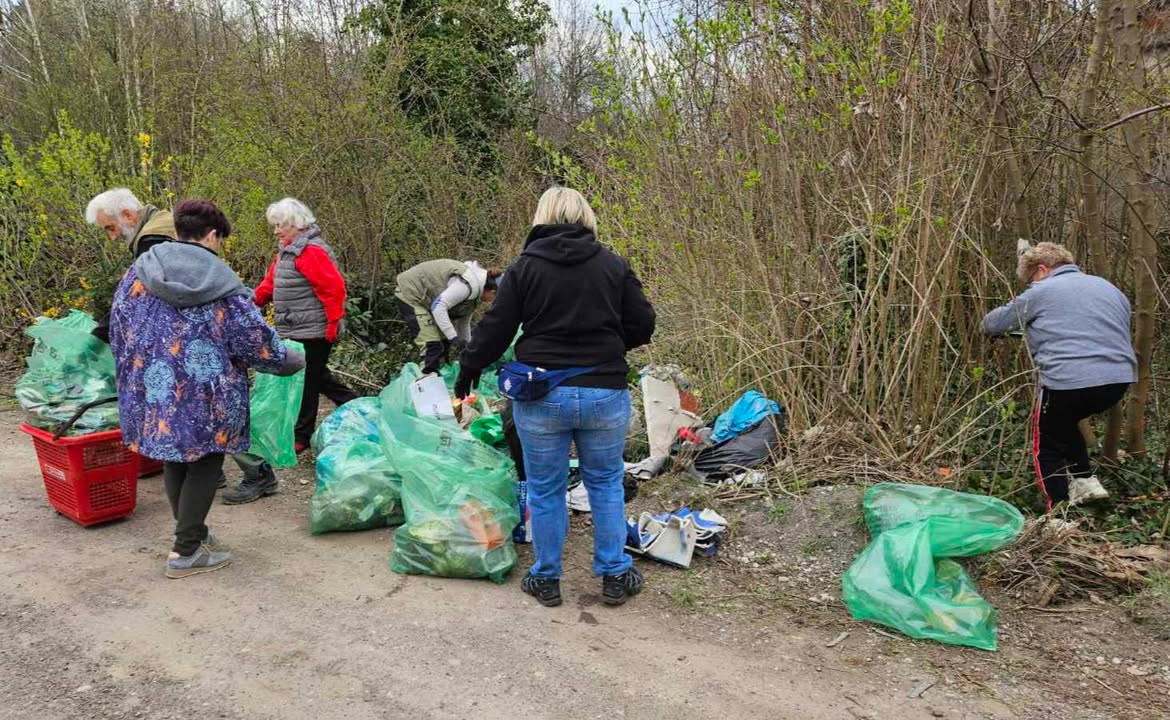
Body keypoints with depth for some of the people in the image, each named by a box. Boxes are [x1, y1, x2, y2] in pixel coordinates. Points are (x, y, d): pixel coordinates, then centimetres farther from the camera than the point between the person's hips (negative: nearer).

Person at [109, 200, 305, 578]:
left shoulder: (141, 269, 5)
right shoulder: (220, 281, -7)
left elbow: (119, 323, 10)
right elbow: (256, 338, -4)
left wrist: (134, 369, 23)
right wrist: (293, 361, 12)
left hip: (155, 390, 5)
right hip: (203, 393, -5)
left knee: (174, 459, 20)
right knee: (204, 464, 7)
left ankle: (191, 532, 33)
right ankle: (186, 552, 7)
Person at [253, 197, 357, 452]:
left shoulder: (312, 251, -16)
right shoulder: (287, 250, 15)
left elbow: (334, 288, -21)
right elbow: (271, 284, 18)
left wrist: (333, 324, -19)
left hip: (313, 332, -10)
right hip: (297, 330, 10)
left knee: (306, 382, 1)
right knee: (317, 377, 16)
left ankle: (301, 436, 11)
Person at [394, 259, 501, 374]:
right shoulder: (469, 284, -27)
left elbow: (464, 322, 14)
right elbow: (438, 306, -32)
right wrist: (454, 337, -32)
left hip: (423, 298, 10)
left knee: (444, 339, 12)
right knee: (432, 343, -16)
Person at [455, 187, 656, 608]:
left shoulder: (525, 267, -2)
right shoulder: (613, 265, 2)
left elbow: (496, 328, -2)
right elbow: (642, 325, 2)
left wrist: (468, 370, 13)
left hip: (541, 398, -1)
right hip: (604, 394, 1)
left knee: (545, 491, 12)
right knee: (606, 484, 17)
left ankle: (546, 580, 24)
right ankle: (615, 576, 23)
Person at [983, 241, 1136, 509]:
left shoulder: (1041, 293, 2)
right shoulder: (1108, 287, 21)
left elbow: (992, 323, 10)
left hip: (1069, 381, -7)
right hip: (1119, 379, 7)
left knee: (1046, 445, 13)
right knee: (1064, 423, 32)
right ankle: (1085, 481, 21)